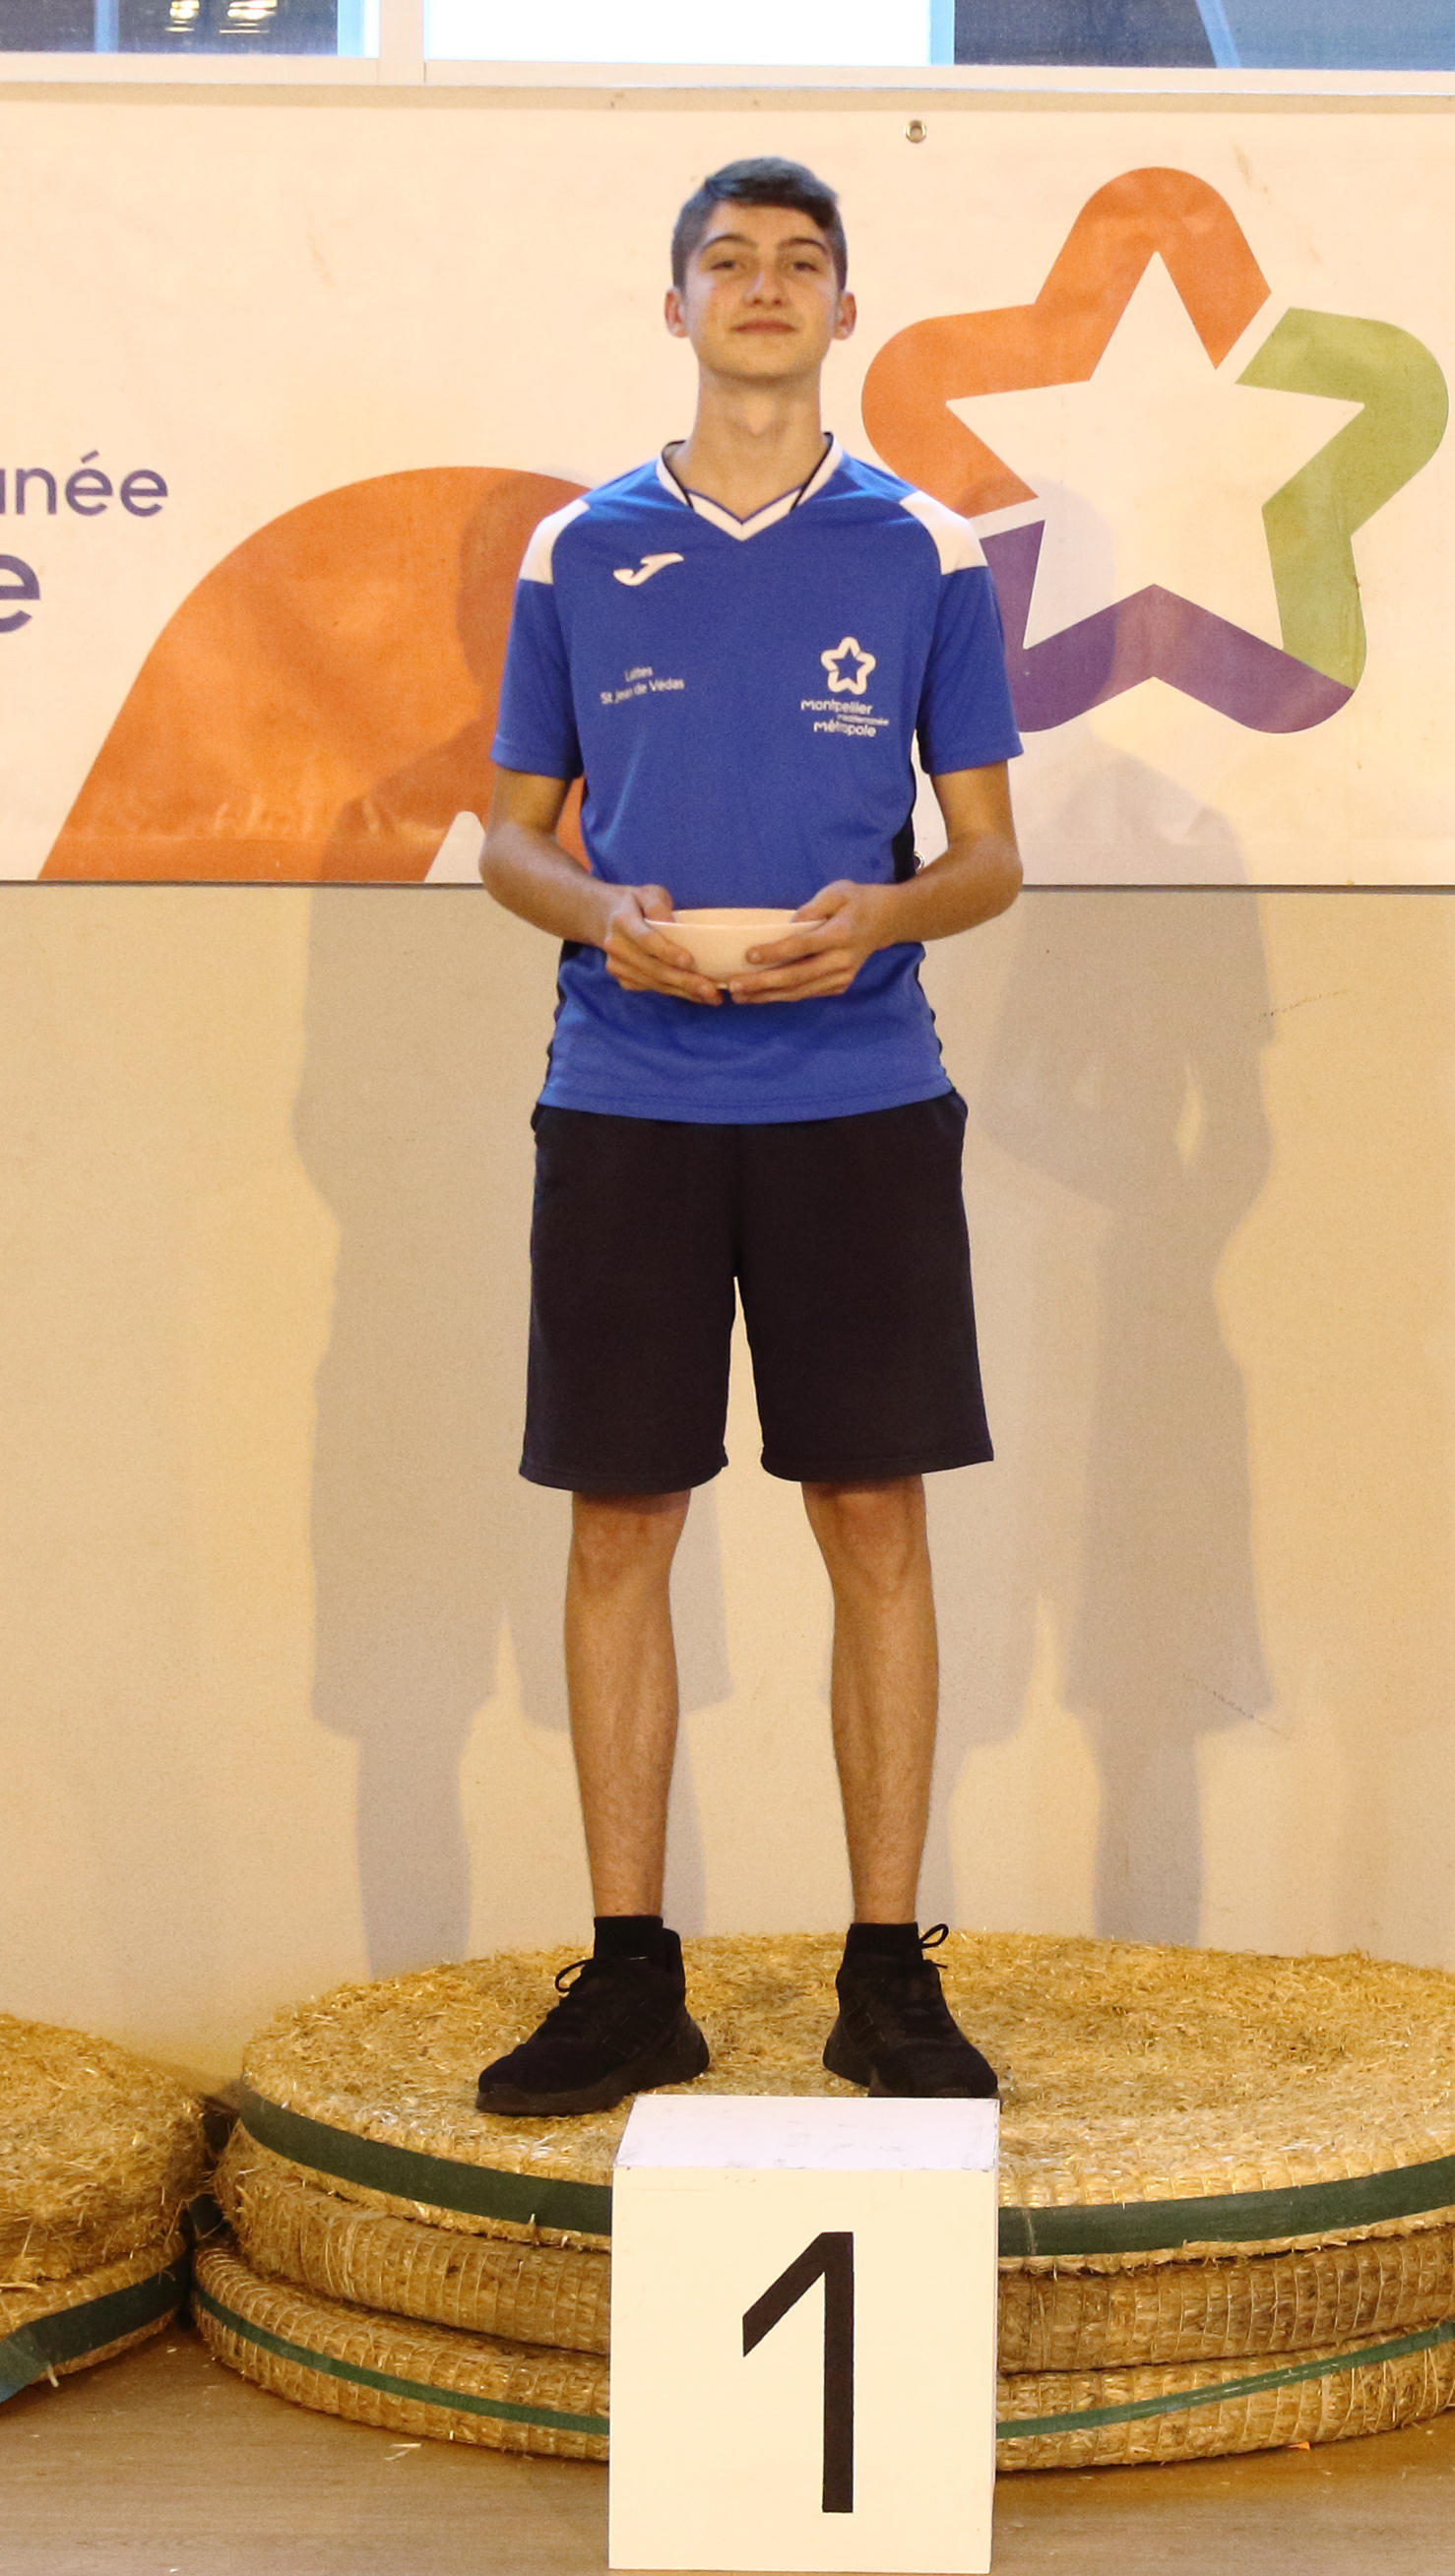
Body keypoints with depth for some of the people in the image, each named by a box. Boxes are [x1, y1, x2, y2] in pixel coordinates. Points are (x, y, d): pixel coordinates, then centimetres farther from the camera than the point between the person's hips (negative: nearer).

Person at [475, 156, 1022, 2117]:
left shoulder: (925, 554, 7)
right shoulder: (579, 555, 10)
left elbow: (992, 854, 8)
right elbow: (511, 835, 13)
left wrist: (885, 914, -13)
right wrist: (601, 913, -9)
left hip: (861, 1100, -1)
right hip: (624, 1102, 1)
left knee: (878, 1528, 0)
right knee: (620, 1527, 2)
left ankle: (889, 1975, 11)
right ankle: (632, 1979, 13)